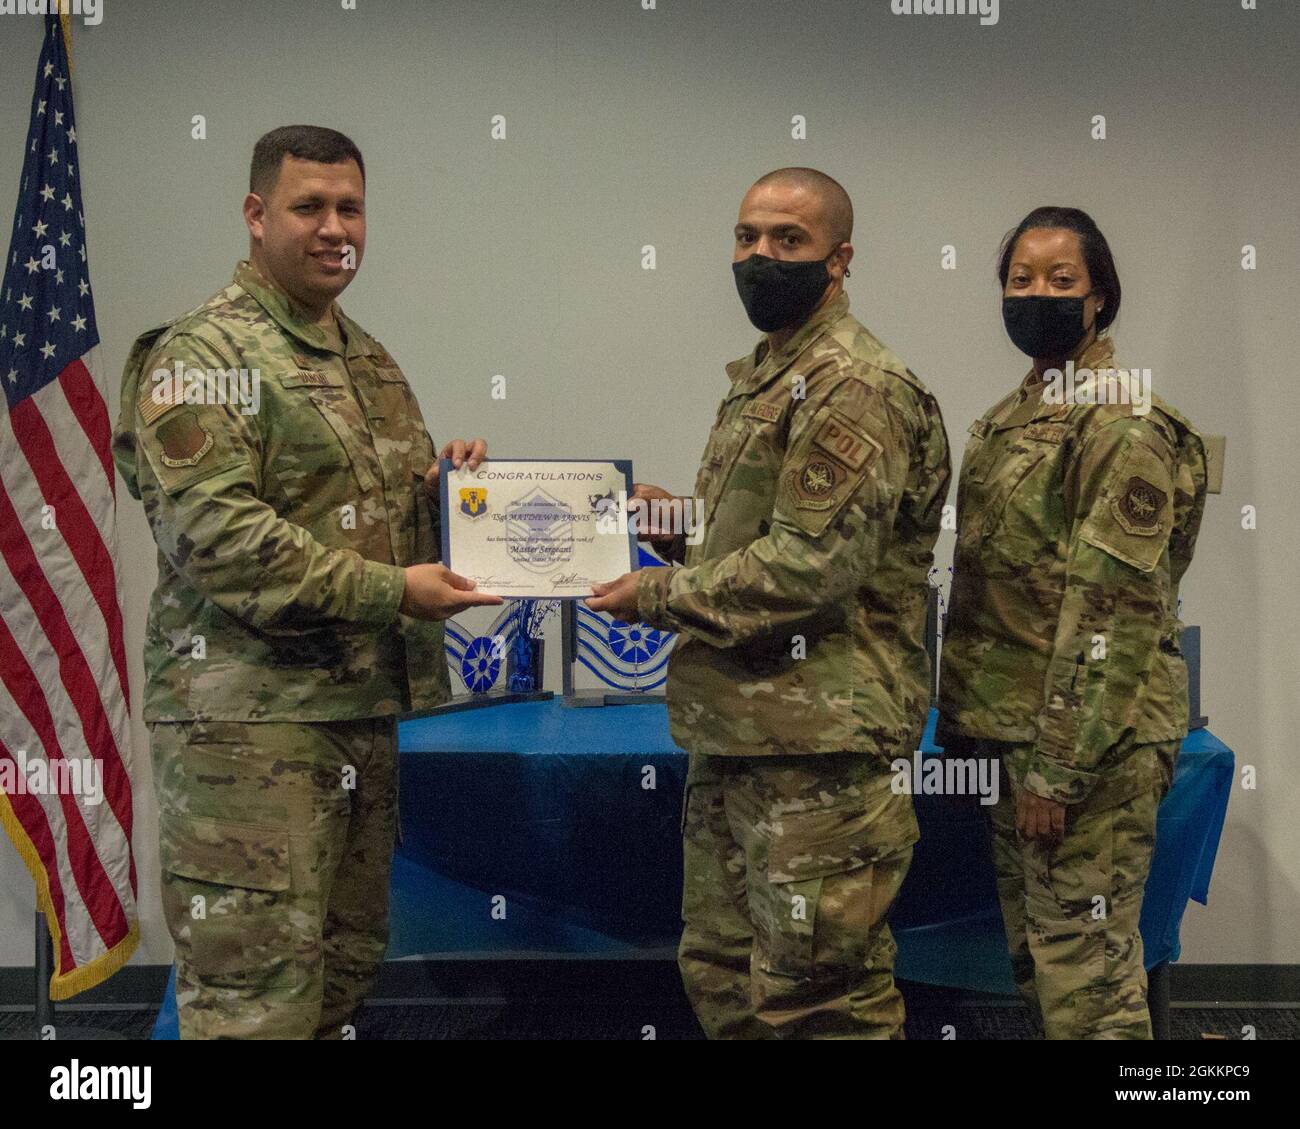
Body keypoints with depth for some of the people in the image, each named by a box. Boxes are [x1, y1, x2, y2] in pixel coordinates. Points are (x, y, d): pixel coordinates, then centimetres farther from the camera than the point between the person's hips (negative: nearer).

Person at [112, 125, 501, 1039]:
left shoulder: (369, 359, 18)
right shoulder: (204, 354, -8)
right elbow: (213, 532, -20)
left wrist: (447, 480, 3)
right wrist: (389, 591, -21)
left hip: (367, 707, 8)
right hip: (251, 716, -8)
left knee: (347, 963, 15)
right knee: (256, 994, -5)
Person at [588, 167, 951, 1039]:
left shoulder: (855, 387, -12)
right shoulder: (761, 379, 19)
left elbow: (813, 566, -21)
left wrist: (658, 596, -12)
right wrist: (680, 528, 8)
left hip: (816, 742, -10)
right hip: (732, 733, 10)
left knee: (819, 998, -2)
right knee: (722, 975, 17)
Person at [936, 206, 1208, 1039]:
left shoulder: (1122, 422, -12)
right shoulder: (1010, 419, 14)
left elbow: (1114, 611, -18)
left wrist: (1058, 767, -20)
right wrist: (1003, 738, 17)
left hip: (1090, 742, -9)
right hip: (1015, 728, 9)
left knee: (1085, 972, -3)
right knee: (1036, 961, 17)